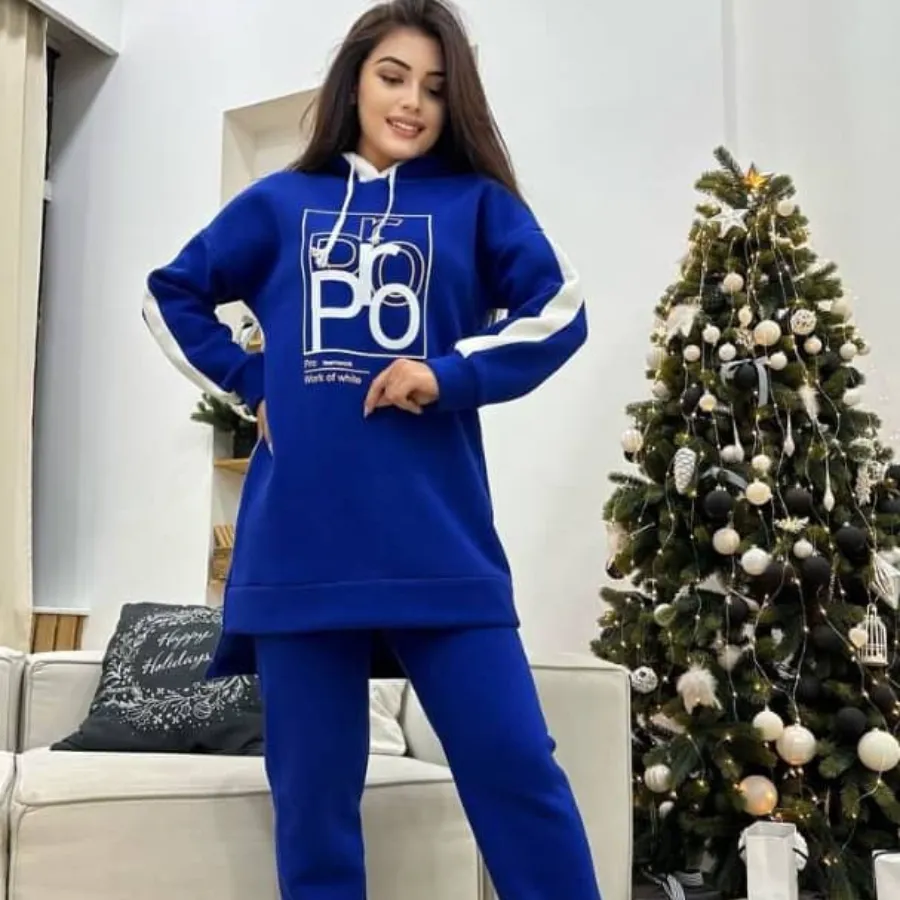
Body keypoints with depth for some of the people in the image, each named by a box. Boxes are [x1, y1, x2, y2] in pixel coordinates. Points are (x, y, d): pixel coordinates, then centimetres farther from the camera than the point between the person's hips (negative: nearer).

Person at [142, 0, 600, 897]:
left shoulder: (475, 203, 9)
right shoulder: (278, 203, 12)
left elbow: (560, 309, 1)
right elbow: (170, 297, 20)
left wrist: (451, 375, -10)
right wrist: (249, 382, 7)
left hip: (441, 544, -1)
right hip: (298, 548, 2)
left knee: (517, 770, -3)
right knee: (313, 797, 9)